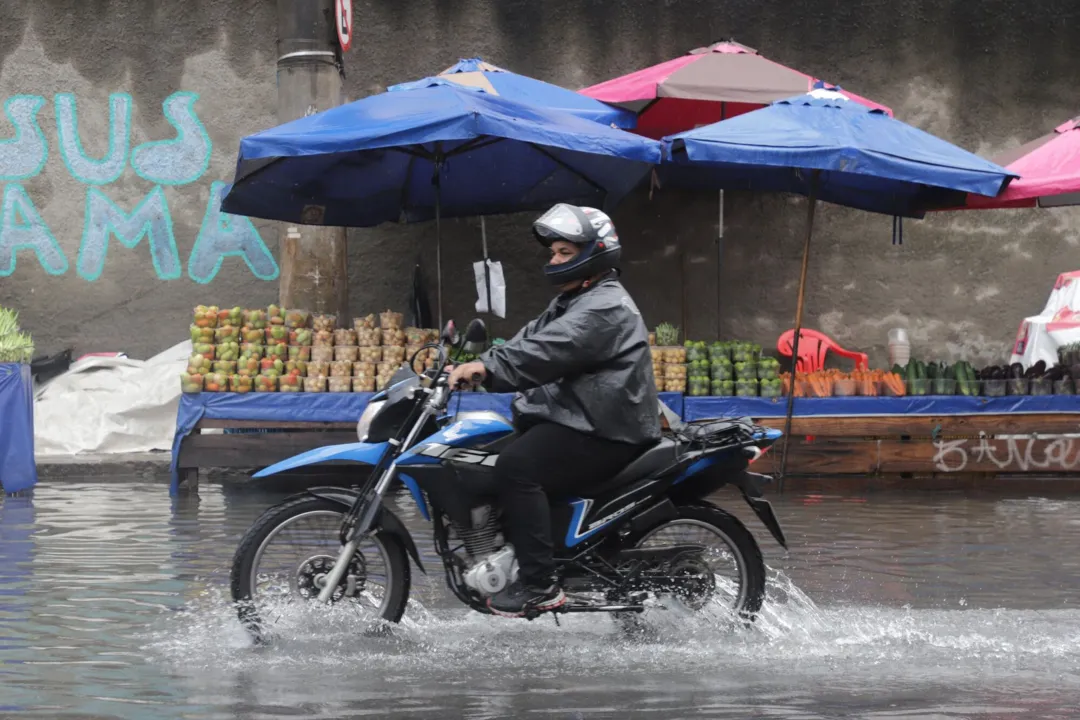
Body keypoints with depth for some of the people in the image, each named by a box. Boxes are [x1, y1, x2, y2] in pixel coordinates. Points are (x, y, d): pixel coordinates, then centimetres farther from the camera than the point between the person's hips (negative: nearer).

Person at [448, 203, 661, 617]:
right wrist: (476, 367, -5)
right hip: (575, 415, 11)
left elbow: (548, 351, -28)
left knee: (517, 466, -26)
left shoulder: (605, 308, -14)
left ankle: (539, 583, -27)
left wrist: (488, 368, -35)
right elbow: (528, 340, 10)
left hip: (604, 430, -11)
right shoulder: (575, 302, 21)